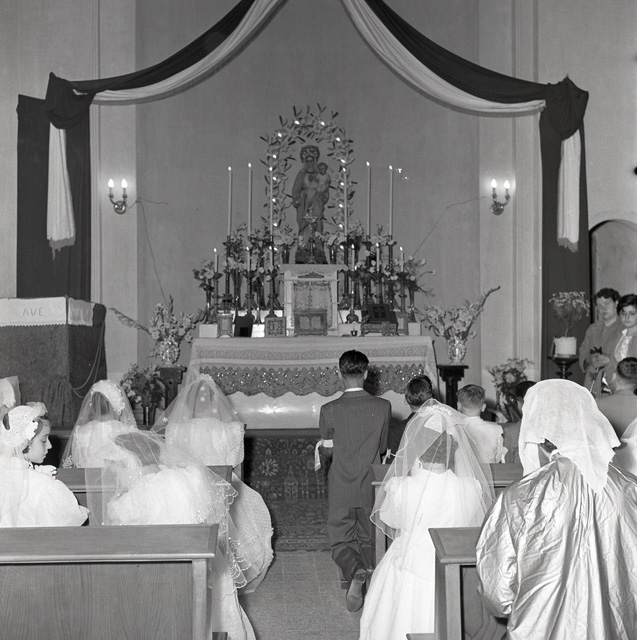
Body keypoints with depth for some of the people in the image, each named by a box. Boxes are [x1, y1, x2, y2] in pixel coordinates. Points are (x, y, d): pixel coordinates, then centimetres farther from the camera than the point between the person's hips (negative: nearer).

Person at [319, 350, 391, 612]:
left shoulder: (329, 410, -13)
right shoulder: (383, 406, -9)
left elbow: (327, 449, 1)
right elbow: (383, 447, 3)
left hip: (341, 488, -1)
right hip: (372, 486, 1)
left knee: (341, 541, 8)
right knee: (368, 540, 18)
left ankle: (355, 572, -19)